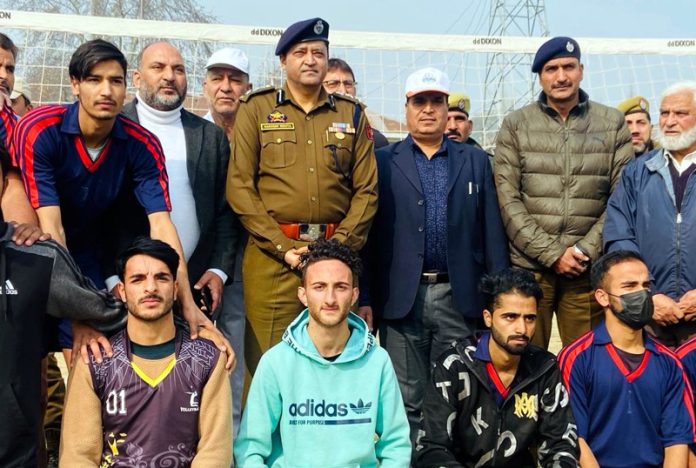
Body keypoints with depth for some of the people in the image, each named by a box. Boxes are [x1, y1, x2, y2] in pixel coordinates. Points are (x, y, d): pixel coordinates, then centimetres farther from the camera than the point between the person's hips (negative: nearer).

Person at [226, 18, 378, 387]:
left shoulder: (352, 114, 12)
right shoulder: (256, 108, 5)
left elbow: (366, 189, 8)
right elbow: (239, 186, -2)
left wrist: (340, 245, -6)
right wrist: (282, 247, -10)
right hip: (271, 256, -2)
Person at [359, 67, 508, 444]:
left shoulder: (475, 161, 12)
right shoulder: (383, 162, 7)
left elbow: (491, 232, 7)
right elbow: (368, 232, 2)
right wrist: (364, 297, -4)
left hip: (460, 298, 1)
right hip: (402, 299, -1)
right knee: (407, 401, 6)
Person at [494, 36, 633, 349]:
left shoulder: (613, 124, 8)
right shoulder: (515, 125, 5)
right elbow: (508, 200, -1)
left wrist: (586, 250, -7)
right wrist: (552, 253, -9)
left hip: (588, 269, 1)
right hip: (528, 267, -1)